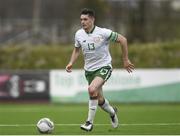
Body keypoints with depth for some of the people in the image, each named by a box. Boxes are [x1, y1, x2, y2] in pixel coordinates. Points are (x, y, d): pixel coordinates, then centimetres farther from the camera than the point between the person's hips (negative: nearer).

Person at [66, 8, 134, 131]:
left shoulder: (103, 33, -18)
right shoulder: (79, 34, -4)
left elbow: (122, 39, -9)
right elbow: (77, 50, 15)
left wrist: (125, 60, -6)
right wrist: (71, 63, -1)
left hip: (104, 67, -5)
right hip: (89, 70, 5)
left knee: (92, 90, -30)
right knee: (99, 100, 11)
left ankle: (90, 122, -19)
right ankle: (112, 112, 46)